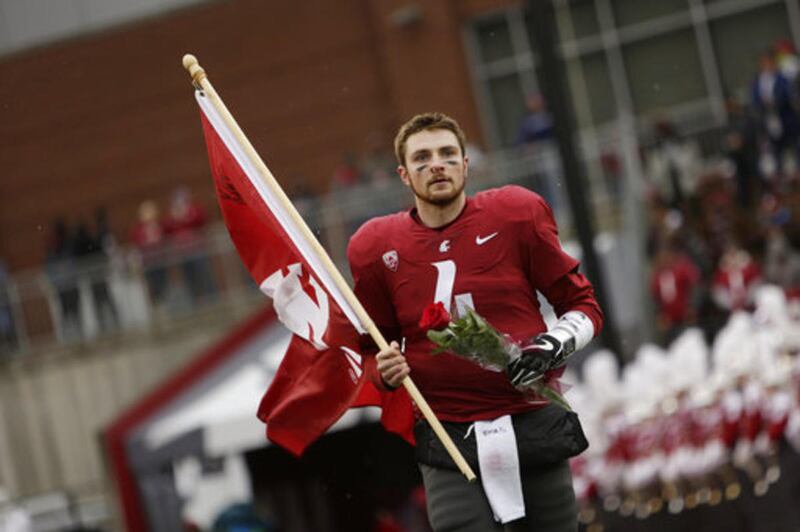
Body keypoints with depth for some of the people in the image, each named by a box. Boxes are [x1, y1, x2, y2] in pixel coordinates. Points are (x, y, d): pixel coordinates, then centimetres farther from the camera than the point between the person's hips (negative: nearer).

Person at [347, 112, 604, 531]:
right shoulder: (378, 248, 3)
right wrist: (386, 371, -5)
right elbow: (373, 347, 17)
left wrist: (555, 344, -11)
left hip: (535, 429, 1)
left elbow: (582, 304, 8)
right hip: (447, 441, 0)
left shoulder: (516, 215, 1)